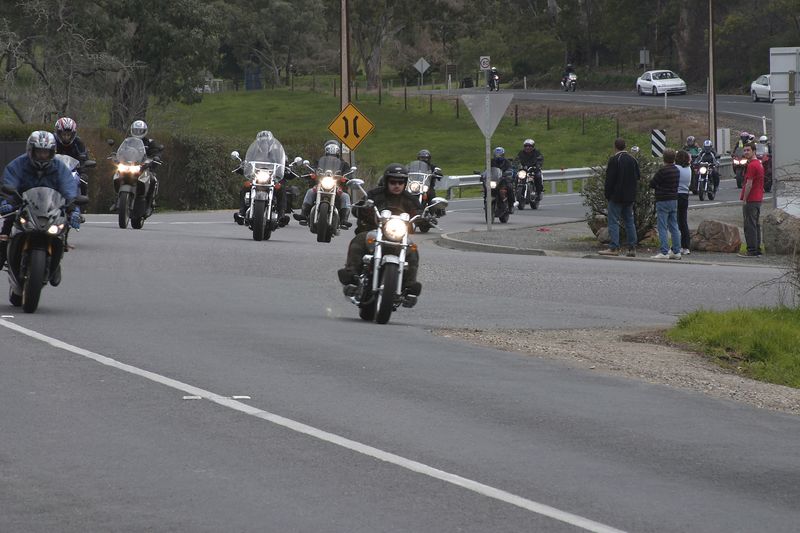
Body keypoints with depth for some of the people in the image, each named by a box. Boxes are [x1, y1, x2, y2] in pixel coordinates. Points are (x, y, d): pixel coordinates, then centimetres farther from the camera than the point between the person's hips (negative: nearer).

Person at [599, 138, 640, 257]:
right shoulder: (633, 160, 7)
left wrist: (608, 195, -5)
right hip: (630, 197, 7)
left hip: (617, 196, -7)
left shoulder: (614, 160, -13)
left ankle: (614, 248, -11)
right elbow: (637, 178, 13)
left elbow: (609, 179, -13)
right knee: (629, 221, 10)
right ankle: (632, 248, 9)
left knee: (613, 221, -5)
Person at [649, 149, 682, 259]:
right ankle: (676, 251, 12)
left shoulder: (662, 171, -17)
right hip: (674, 200, 7)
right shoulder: (677, 171, 7)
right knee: (674, 227, 11)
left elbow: (652, 184, -11)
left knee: (662, 227, -5)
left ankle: (664, 252, -9)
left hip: (663, 201, -7)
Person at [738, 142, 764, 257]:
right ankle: (757, 250, 14)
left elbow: (749, 184, -20)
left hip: (750, 200, -10)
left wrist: (744, 199, -15)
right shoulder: (759, 164, 16)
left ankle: (752, 251, -8)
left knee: (750, 226, -7)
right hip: (758, 199, 10)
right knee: (756, 225, 12)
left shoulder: (751, 165, -16)